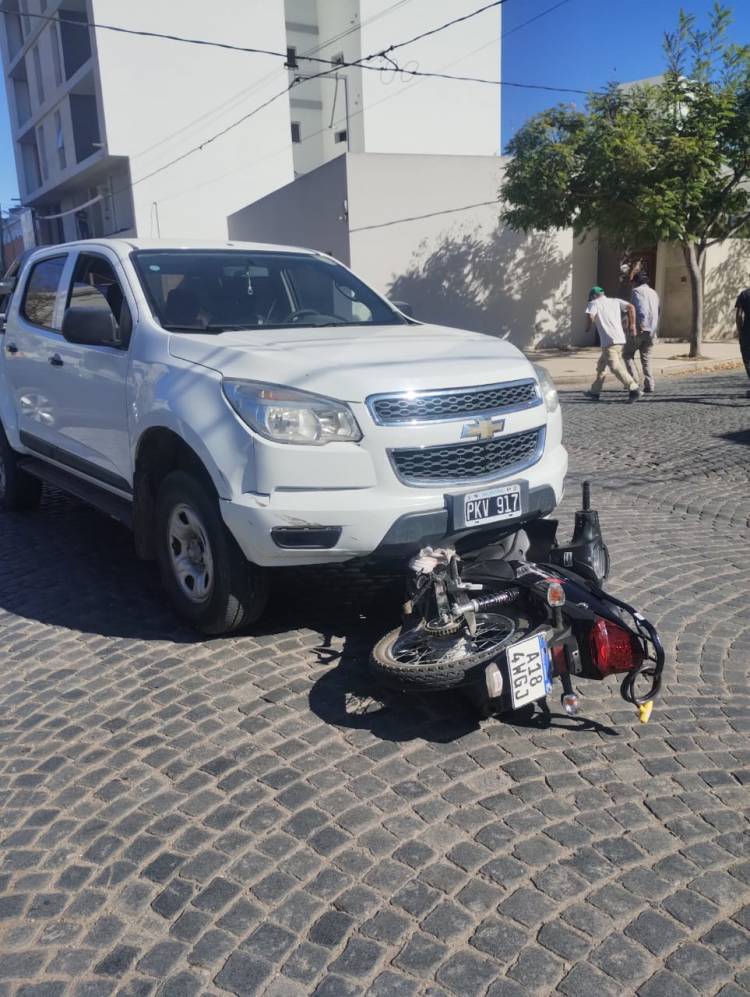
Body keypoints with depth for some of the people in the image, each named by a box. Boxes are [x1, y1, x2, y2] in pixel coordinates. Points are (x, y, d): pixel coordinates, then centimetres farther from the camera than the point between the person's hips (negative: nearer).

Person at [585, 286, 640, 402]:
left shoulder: (594, 303, 4)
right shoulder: (615, 301, 20)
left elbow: (590, 316, -14)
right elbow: (630, 307, 7)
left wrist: (587, 327, 5)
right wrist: (632, 325, 8)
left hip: (609, 341, -8)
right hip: (620, 339, 8)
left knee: (615, 367, -14)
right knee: (601, 365, 20)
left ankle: (634, 389, -25)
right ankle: (595, 392, 28)